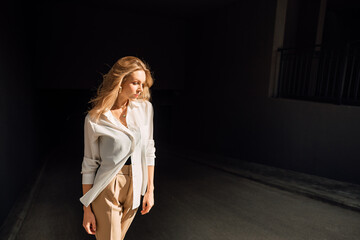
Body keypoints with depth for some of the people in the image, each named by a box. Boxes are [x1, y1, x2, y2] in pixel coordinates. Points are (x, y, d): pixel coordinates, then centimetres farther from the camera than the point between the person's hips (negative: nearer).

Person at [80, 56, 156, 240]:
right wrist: (87, 209, -2)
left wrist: (150, 190, 4)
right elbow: (89, 164, -6)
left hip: (134, 188, 4)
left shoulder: (145, 108, -3)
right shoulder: (95, 118, -12)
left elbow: (148, 151, 3)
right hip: (107, 190, -3)